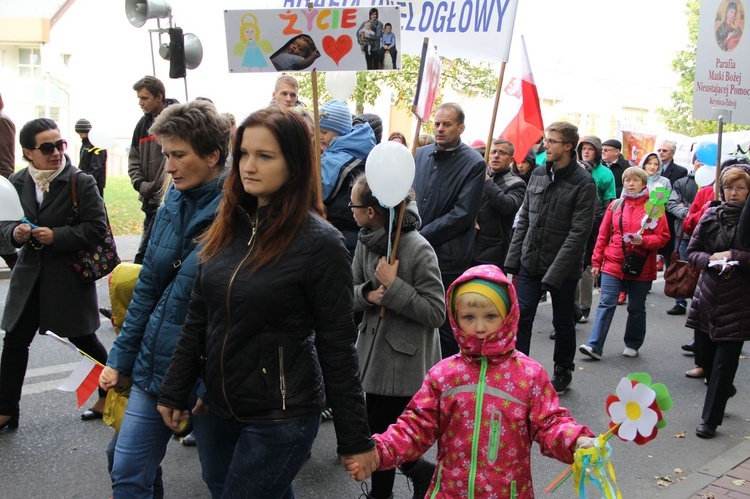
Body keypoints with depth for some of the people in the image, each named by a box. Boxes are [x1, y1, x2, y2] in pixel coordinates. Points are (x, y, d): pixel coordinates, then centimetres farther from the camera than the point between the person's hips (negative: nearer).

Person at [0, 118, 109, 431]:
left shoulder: (82, 183, -12)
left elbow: (97, 228, -14)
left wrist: (56, 236, -21)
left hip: (70, 276, -4)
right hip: (29, 274, 5)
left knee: (84, 339, 9)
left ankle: (110, 395, 30)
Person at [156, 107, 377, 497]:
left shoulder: (320, 243, -17)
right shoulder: (229, 227, 2)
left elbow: (337, 348, -14)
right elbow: (198, 319, 9)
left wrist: (355, 439, -10)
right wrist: (174, 392, 11)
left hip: (280, 418, -6)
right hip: (219, 407, 6)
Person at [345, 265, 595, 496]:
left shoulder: (530, 374, -6)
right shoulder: (442, 374, -4)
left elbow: (548, 424, -6)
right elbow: (417, 427, -4)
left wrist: (577, 442, -27)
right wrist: (377, 452, -18)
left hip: (509, 490, -1)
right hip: (450, 489, 1)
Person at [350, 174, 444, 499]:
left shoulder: (418, 249, -20)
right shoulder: (366, 241, 1)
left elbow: (436, 312, -19)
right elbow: (352, 291, 8)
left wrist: (393, 286, -24)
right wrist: (368, 295, -15)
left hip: (407, 360, -6)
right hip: (375, 351, 7)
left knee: (383, 434, 1)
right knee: (378, 429, 16)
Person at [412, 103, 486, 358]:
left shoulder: (474, 164, -8)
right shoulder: (421, 154, 10)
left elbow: (462, 214, -14)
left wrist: (422, 235, -14)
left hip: (448, 258, -5)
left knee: (446, 326, 5)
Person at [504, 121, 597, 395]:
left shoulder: (583, 183, -13)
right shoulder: (538, 174, 5)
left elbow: (578, 233, -17)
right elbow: (524, 220, 9)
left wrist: (553, 275, -20)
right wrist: (512, 259, 3)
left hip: (563, 269, -4)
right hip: (530, 263, 4)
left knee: (563, 322, 12)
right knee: (521, 317, 2)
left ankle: (563, 372, 32)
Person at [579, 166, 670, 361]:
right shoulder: (615, 205, 6)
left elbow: (663, 237, -2)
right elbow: (603, 235, 9)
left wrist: (643, 241, -19)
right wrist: (596, 261, 8)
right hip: (613, 264, 1)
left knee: (637, 308, 12)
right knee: (606, 304, -6)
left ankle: (632, 345, 27)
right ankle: (594, 346, -9)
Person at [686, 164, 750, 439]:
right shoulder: (711, 216, 5)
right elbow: (692, 251, 8)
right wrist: (710, 259, -10)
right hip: (707, 296, 4)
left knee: (724, 362, -1)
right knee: (706, 357, 13)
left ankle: (710, 419, 9)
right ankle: (724, 392, 43)